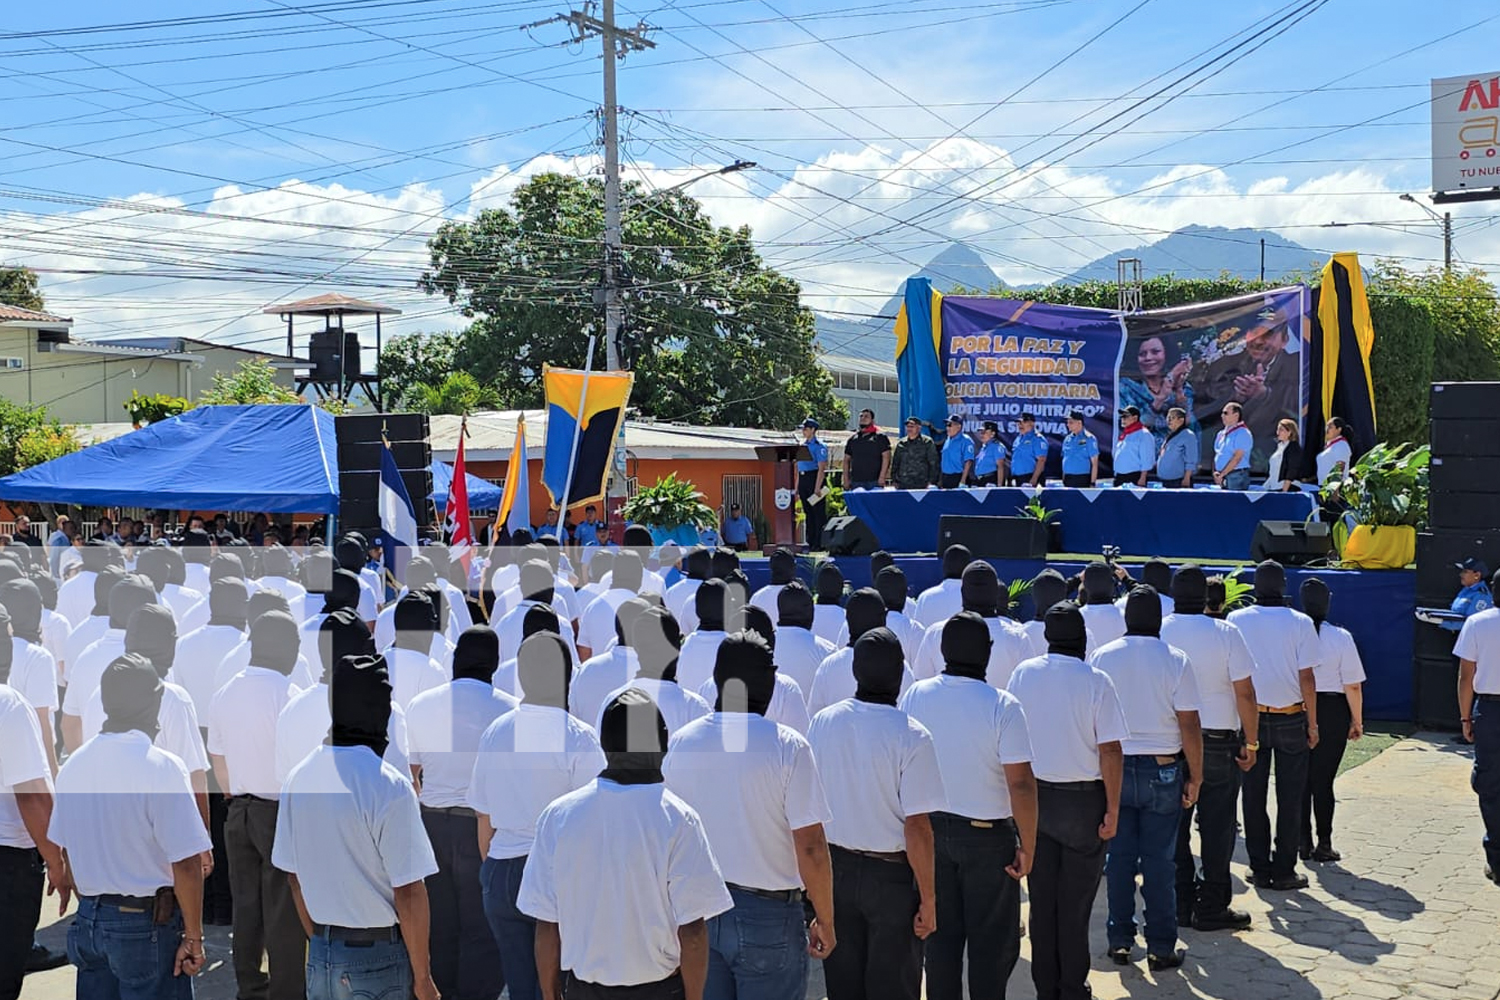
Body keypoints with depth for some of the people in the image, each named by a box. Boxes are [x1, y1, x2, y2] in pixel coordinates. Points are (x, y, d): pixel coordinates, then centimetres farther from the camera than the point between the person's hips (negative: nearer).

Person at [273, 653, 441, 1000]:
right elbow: (408, 892, -18)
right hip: (378, 958, -6)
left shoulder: (298, 778, 2)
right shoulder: (389, 786, -18)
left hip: (320, 957, 6)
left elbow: (293, 877, 10)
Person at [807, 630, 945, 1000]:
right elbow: (917, 827, -19)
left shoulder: (822, 722, -5)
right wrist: (928, 898, -9)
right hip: (891, 876, -4)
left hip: (835, 868, 4)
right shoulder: (912, 736, -19)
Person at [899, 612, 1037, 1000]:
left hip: (930, 830, 4)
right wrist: (1027, 846, -9)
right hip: (988, 836, -4)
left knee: (941, 935, 15)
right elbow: (1021, 783, -19)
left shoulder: (914, 696, -5)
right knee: (992, 941, 10)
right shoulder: (1003, 706, -17)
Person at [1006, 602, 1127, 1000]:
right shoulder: (1095, 681, -13)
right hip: (1083, 800, -3)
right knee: (1075, 903, 8)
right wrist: (1112, 809, -7)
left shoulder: (1023, 674, -3)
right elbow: (1110, 751, -15)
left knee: (1041, 900, 12)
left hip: (1034, 796, 3)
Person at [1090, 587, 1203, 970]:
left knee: (1119, 858, 10)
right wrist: (1195, 778, 0)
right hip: (1162, 770, -2)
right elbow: (1190, 727, -9)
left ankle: (1120, 941, 16)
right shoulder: (1175, 660, -8)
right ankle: (1161, 949, 9)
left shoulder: (1101, 657, -2)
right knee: (1159, 861, 4)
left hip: (1113, 768, 2)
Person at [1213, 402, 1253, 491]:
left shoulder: (1242, 433, -8)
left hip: (1237, 476, -8)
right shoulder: (1221, 434, 16)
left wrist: (1221, 474, -16)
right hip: (1223, 477, 8)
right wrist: (1215, 472, 0)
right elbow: (1217, 455, 17)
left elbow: (1237, 458, -15)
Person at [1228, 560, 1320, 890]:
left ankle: (1259, 868, 15)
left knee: (1253, 796, 10)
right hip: (1290, 719, -1)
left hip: (1250, 716, 1)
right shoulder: (1300, 623, -8)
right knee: (1289, 798, 7)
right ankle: (1284, 872, 9)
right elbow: (1306, 678, -7)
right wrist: (1312, 724, 2)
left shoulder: (1237, 620, -4)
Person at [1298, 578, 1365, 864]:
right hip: (1332, 711, -1)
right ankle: (1323, 844, 10)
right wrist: (1357, 721, 3)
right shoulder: (1341, 638, -11)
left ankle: (1303, 841, 17)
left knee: (1301, 778, 12)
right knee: (1323, 779, 5)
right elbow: (1353, 686, -10)